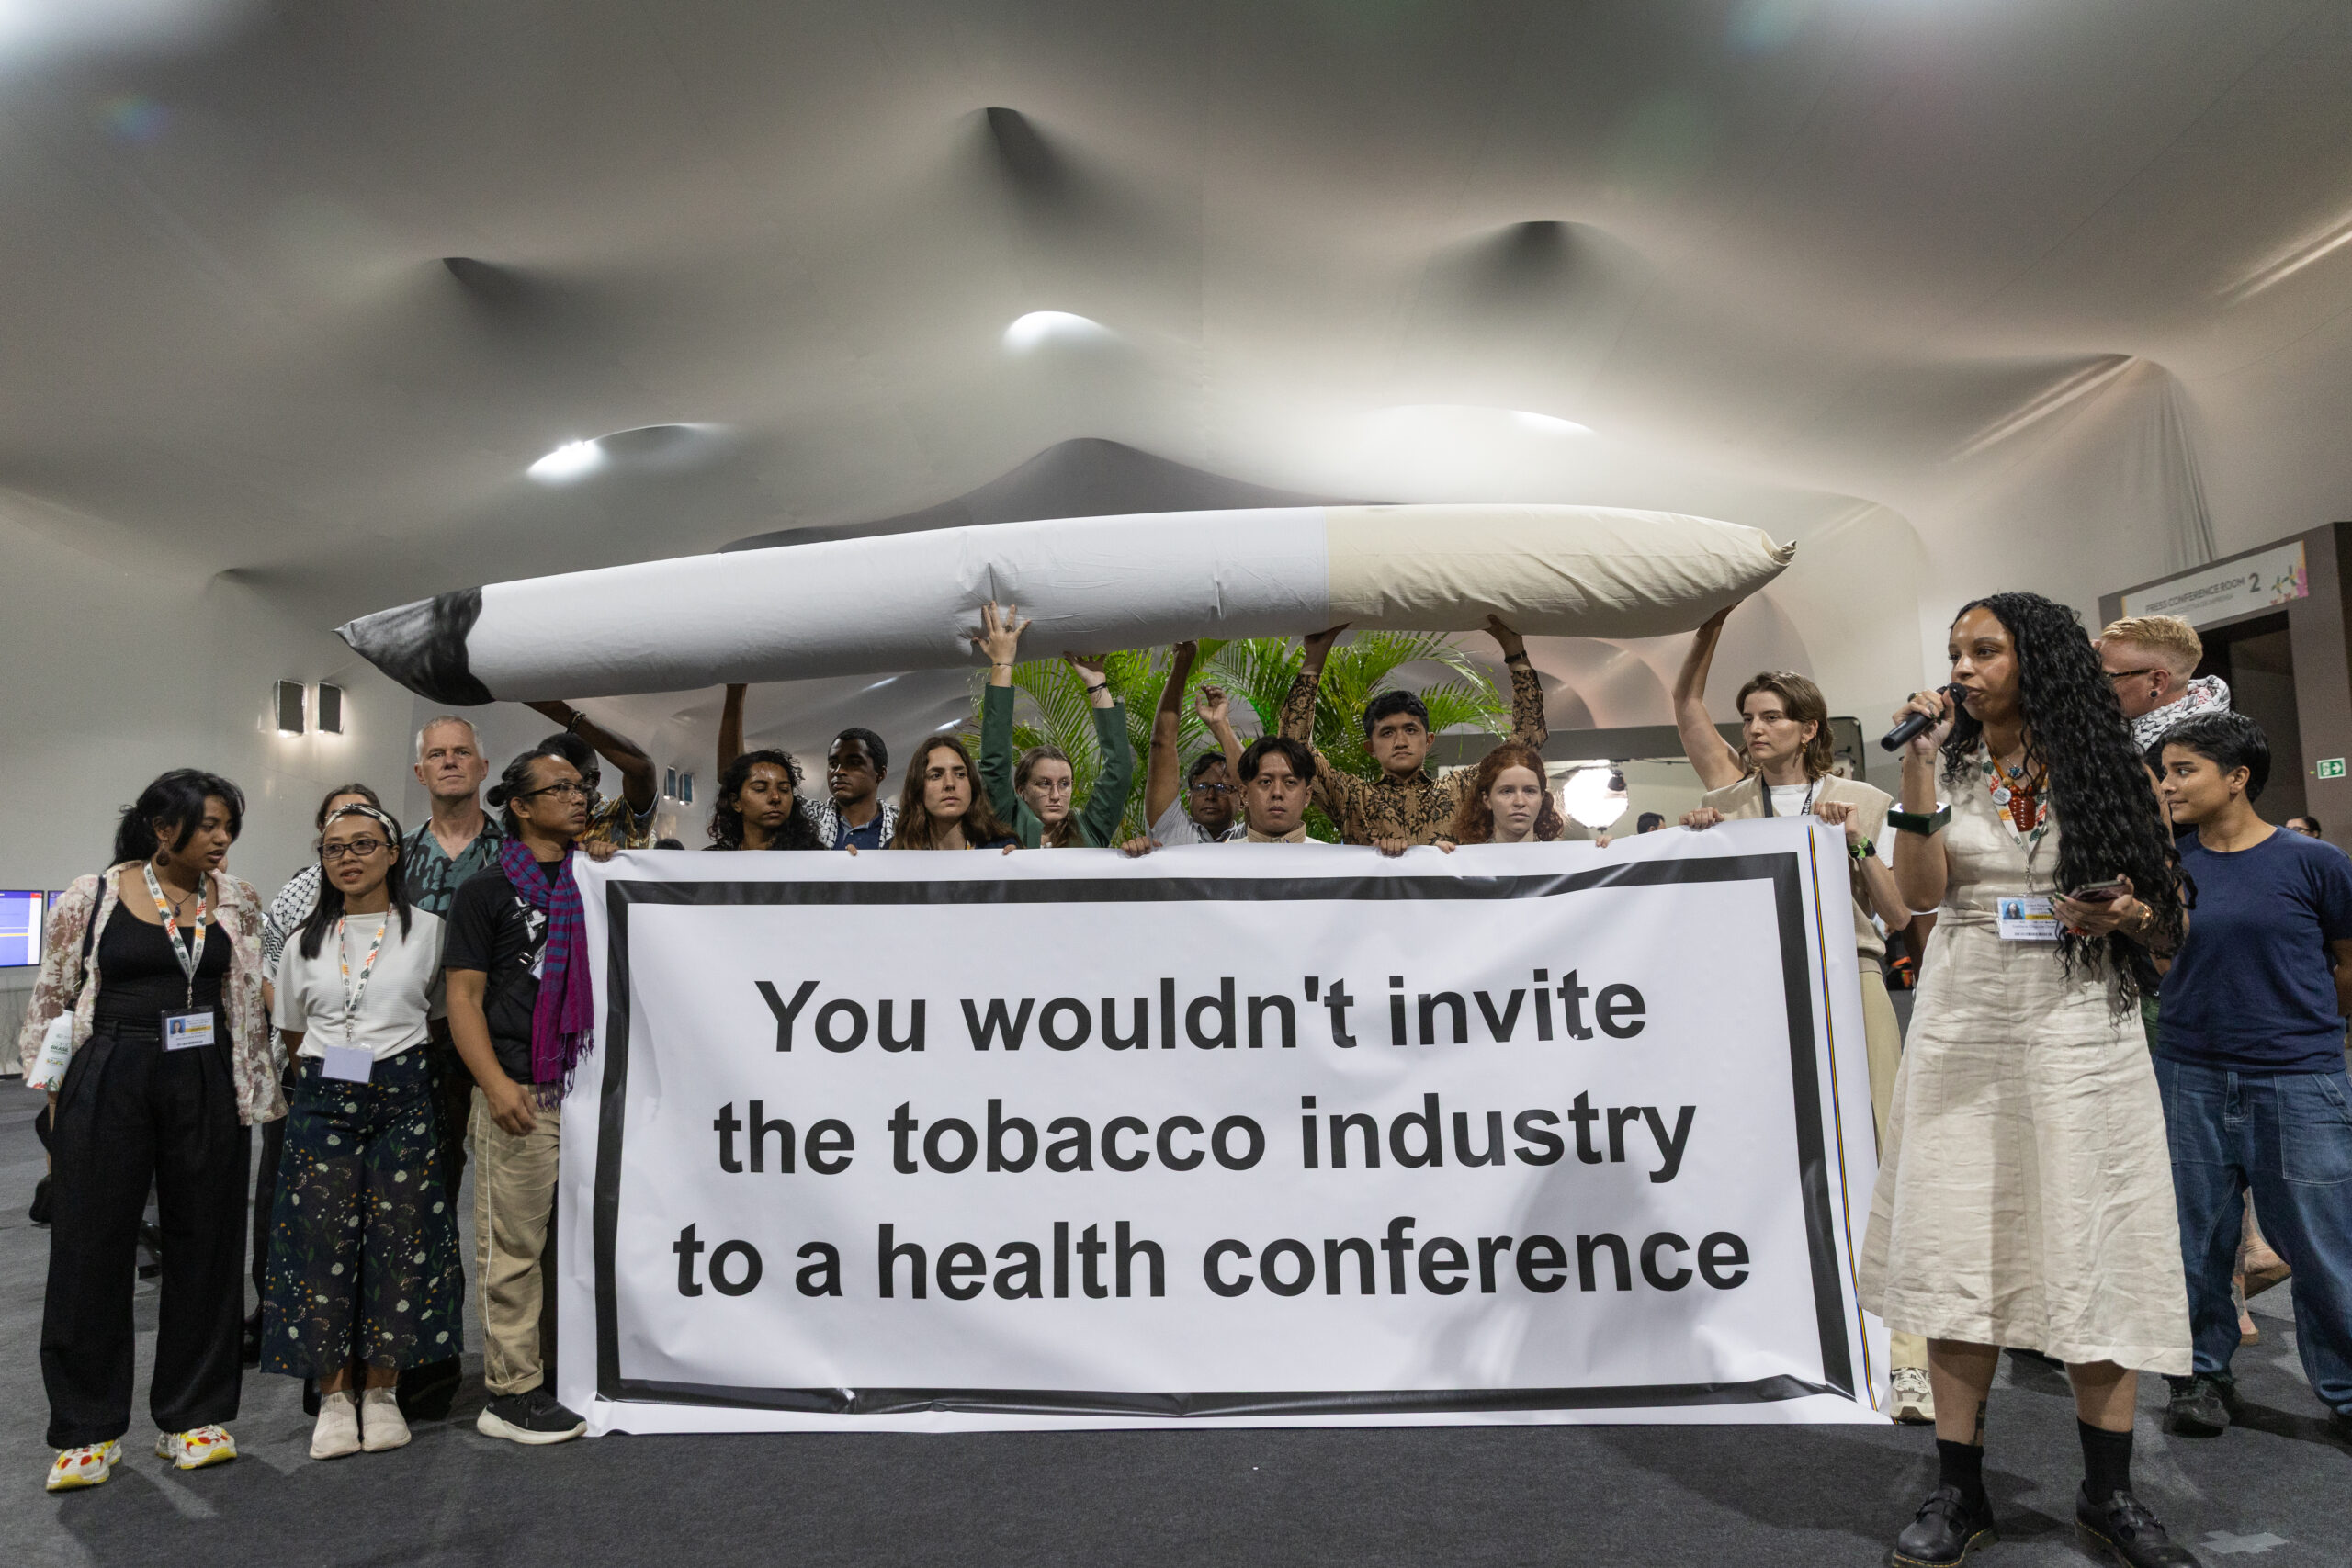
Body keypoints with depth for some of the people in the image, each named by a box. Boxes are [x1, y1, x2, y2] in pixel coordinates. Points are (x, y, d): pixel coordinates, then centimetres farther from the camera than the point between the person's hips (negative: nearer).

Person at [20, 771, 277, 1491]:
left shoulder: (237, 901, 6)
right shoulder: (93, 896, -1)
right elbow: (53, 998, 6)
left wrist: (261, 1091, 9)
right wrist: (57, 1093, 4)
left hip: (207, 1086, 2)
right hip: (109, 1080, -2)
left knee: (205, 1243, 6)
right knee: (93, 1247, 3)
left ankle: (193, 1417, 19)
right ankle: (87, 1431, 17)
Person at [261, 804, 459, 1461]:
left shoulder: (427, 930, 3)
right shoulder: (307, 941, 10)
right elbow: (293, 1034, 18)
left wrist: (392, 1060, 9)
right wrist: (328, 1075, 10)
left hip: (402, 1098, -2)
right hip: (322, 1102, 2)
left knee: (398, 1239, 0)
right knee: (324, 1240, 0)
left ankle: (380, 1390, 13)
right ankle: (334, 1395, 12)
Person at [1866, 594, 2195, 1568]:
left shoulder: (2099, 768, 6)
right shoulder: (1948, 767, 7)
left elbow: (2170, 929, 9)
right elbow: (1919, 894, -8)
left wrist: (2128, 918, -13)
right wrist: (1918, 764, -11)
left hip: (2080, 1030, 0)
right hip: (1963, 1029, 0)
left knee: (2093, 1258, 2)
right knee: (1959, 1255, 1)